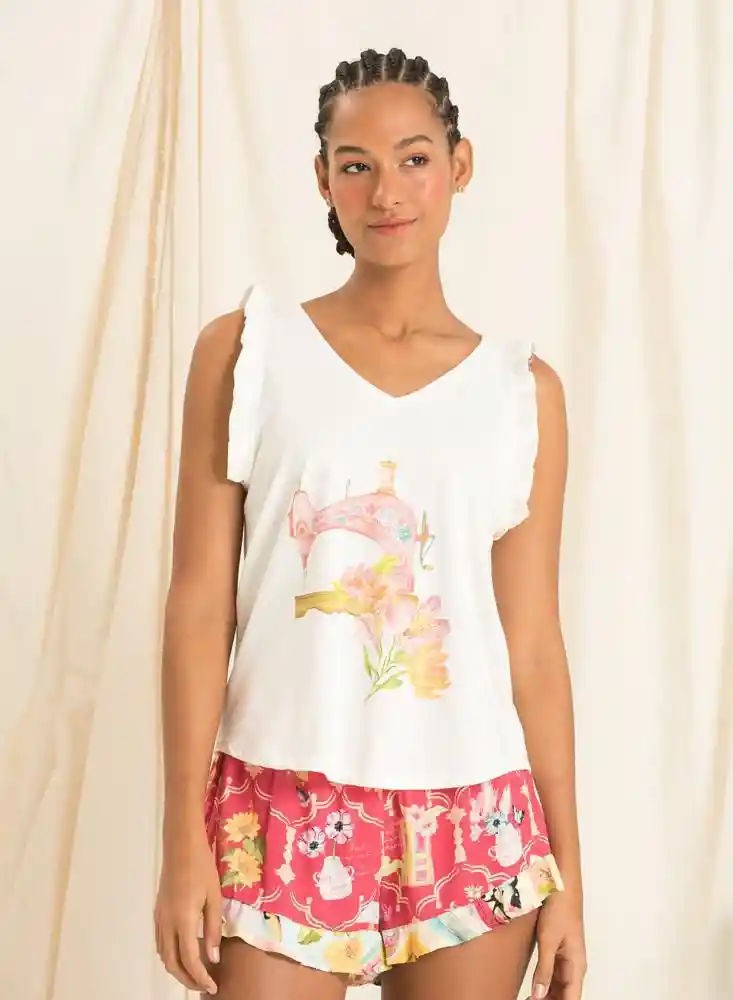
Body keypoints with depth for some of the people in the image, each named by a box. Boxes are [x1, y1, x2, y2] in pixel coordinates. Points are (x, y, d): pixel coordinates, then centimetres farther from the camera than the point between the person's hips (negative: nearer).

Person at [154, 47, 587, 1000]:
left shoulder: (523, 387, 3)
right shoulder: (245, 348, -1)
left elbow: (533, 644, 5)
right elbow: (199, 603, -2)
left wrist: (566, 867, 5)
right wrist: (184, 839, -5)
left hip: (472, 820, 2)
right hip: (280, 809, -1)